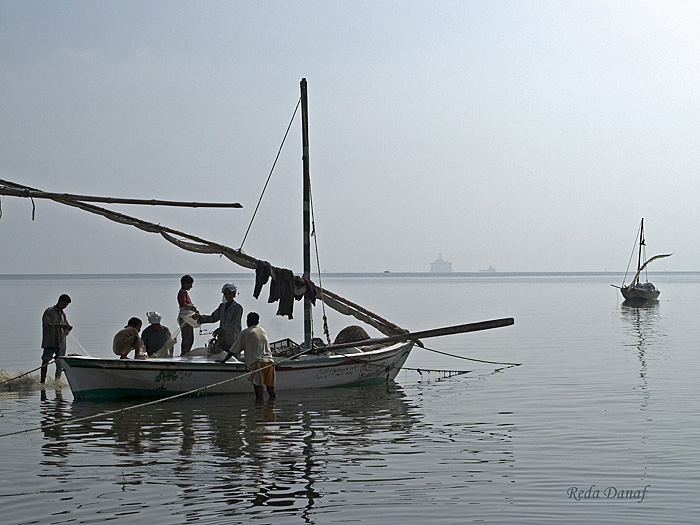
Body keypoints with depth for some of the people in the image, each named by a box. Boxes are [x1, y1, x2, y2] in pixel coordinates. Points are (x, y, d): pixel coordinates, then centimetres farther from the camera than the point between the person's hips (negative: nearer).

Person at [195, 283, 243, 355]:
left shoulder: (238, 308, -6)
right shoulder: (222, 306, 16)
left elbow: (234, 323, -17)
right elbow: (213, 318, 20)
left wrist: (221, 329, -27)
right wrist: (200, 317, 5)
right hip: (222, 338, 7)